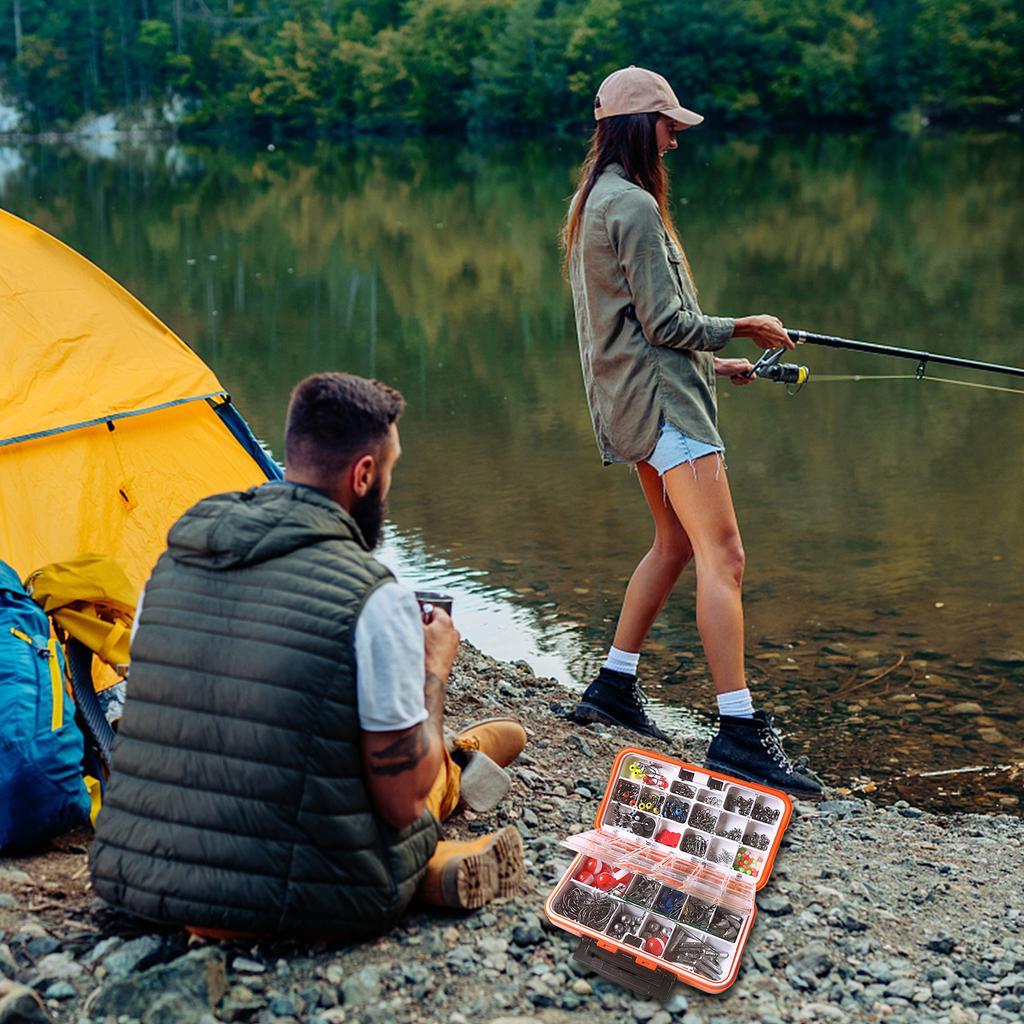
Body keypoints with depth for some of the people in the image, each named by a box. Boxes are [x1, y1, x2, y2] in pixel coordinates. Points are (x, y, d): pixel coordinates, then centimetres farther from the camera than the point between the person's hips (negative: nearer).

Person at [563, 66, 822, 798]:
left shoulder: (591, 203, 18)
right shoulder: (634, 206, -13)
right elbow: (666, 323, -16)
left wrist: (712, 363, 21)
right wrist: (740, 329, -1)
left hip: (635, 394, 11)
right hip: (660, 394, -11)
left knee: (676, 541, 20)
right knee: (722, 554, -15)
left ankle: (613, 688, 25)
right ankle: (739, 731, -20)